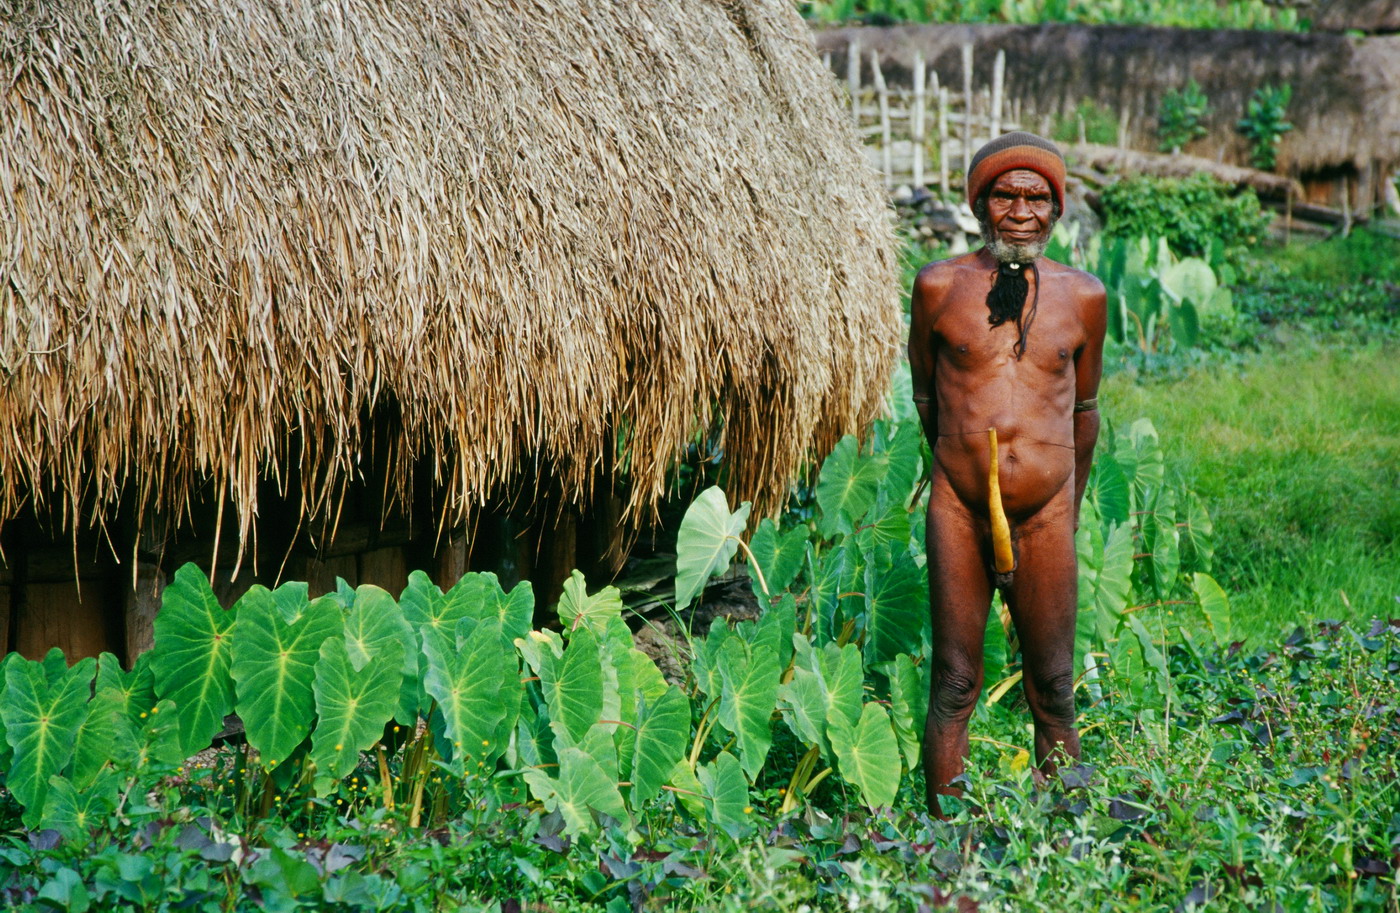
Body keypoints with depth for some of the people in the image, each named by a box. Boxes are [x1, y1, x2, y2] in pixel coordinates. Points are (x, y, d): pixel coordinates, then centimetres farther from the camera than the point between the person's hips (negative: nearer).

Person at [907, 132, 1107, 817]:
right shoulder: (940, 286, 1)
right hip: (959, 510, -1)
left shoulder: (1082, 297, 6)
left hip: (1044, 516, 1)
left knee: (1052, 690, 5)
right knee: (954, 684, 1)